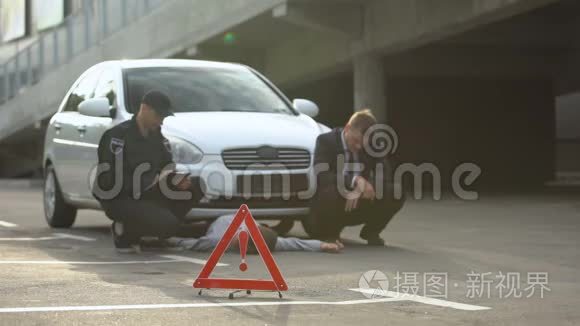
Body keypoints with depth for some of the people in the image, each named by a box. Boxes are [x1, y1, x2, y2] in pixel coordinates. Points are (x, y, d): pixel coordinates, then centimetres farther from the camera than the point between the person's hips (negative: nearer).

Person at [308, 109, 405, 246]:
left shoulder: (371, 145, 0)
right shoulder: (326, 141, -14)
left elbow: (386, 176, -8)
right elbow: (322, 177, -27)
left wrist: (361, 190, -27)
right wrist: (355, 181, -41)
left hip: (358, 204, 4)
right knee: (332, 192, -39)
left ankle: (371, 232, 6)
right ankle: (330, 233, -9)